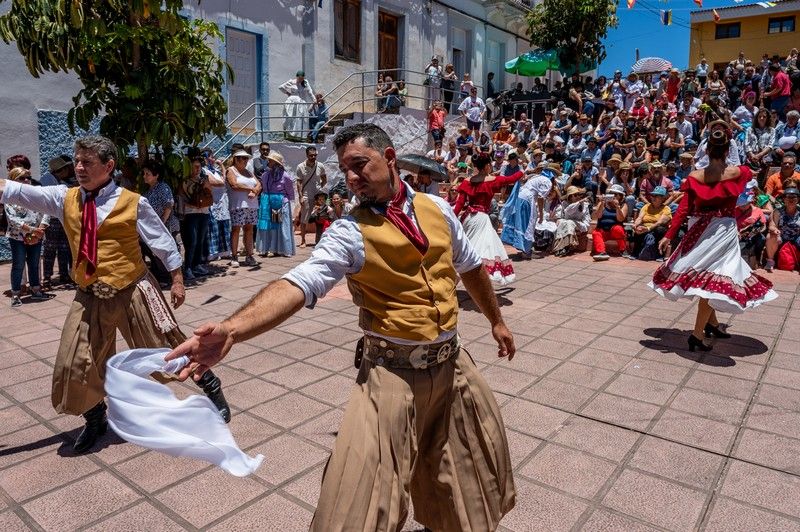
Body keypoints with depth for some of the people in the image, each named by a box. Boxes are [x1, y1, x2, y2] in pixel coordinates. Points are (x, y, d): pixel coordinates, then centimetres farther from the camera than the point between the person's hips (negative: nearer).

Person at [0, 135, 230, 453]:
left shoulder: (132, 202, -8)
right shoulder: (65, 199, 3)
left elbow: (163, 242, -2)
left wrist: (177, 281, 0)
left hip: (134, 292, -4)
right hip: (89, 297, 4)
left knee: (167, 346, 5)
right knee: (75, 364, 7)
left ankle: (212, 389, 27)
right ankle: (95, 420, 34)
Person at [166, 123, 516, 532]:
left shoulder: (436, 208, 1)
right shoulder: (350, 233, -13)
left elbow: (470, 267, 15)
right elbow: (299, 282, -29)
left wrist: (496, 321, 24)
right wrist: (232, 329, -45)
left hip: (451, 363, 5)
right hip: (393, 373, -4)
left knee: (471, 460, 25)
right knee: (362, 498, -5)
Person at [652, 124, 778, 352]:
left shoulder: (695, 176, -5)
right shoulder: (737, 173, -6)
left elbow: (683, 210, -8)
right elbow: (749, 172, 19)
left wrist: (668, 236, -5)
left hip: (699, 231, 3)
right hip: (723, 230, -3)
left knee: (705, 279, 19)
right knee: (714, 282, 0)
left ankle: (711, 323, 36)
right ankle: (698, 334, -4)